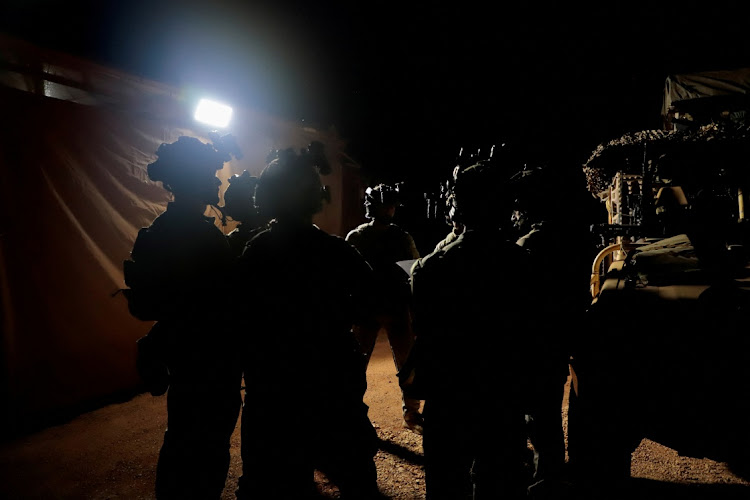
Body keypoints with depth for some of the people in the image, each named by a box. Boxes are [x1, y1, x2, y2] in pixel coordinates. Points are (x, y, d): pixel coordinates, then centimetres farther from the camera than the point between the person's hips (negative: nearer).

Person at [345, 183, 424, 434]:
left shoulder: (403, 238, 7)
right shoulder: (356, 237, 1)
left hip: (398, 308, 2)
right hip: (366, 307, -2)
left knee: (408, 363, 7)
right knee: (356, 362, 7)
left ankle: (411, 413, 18)